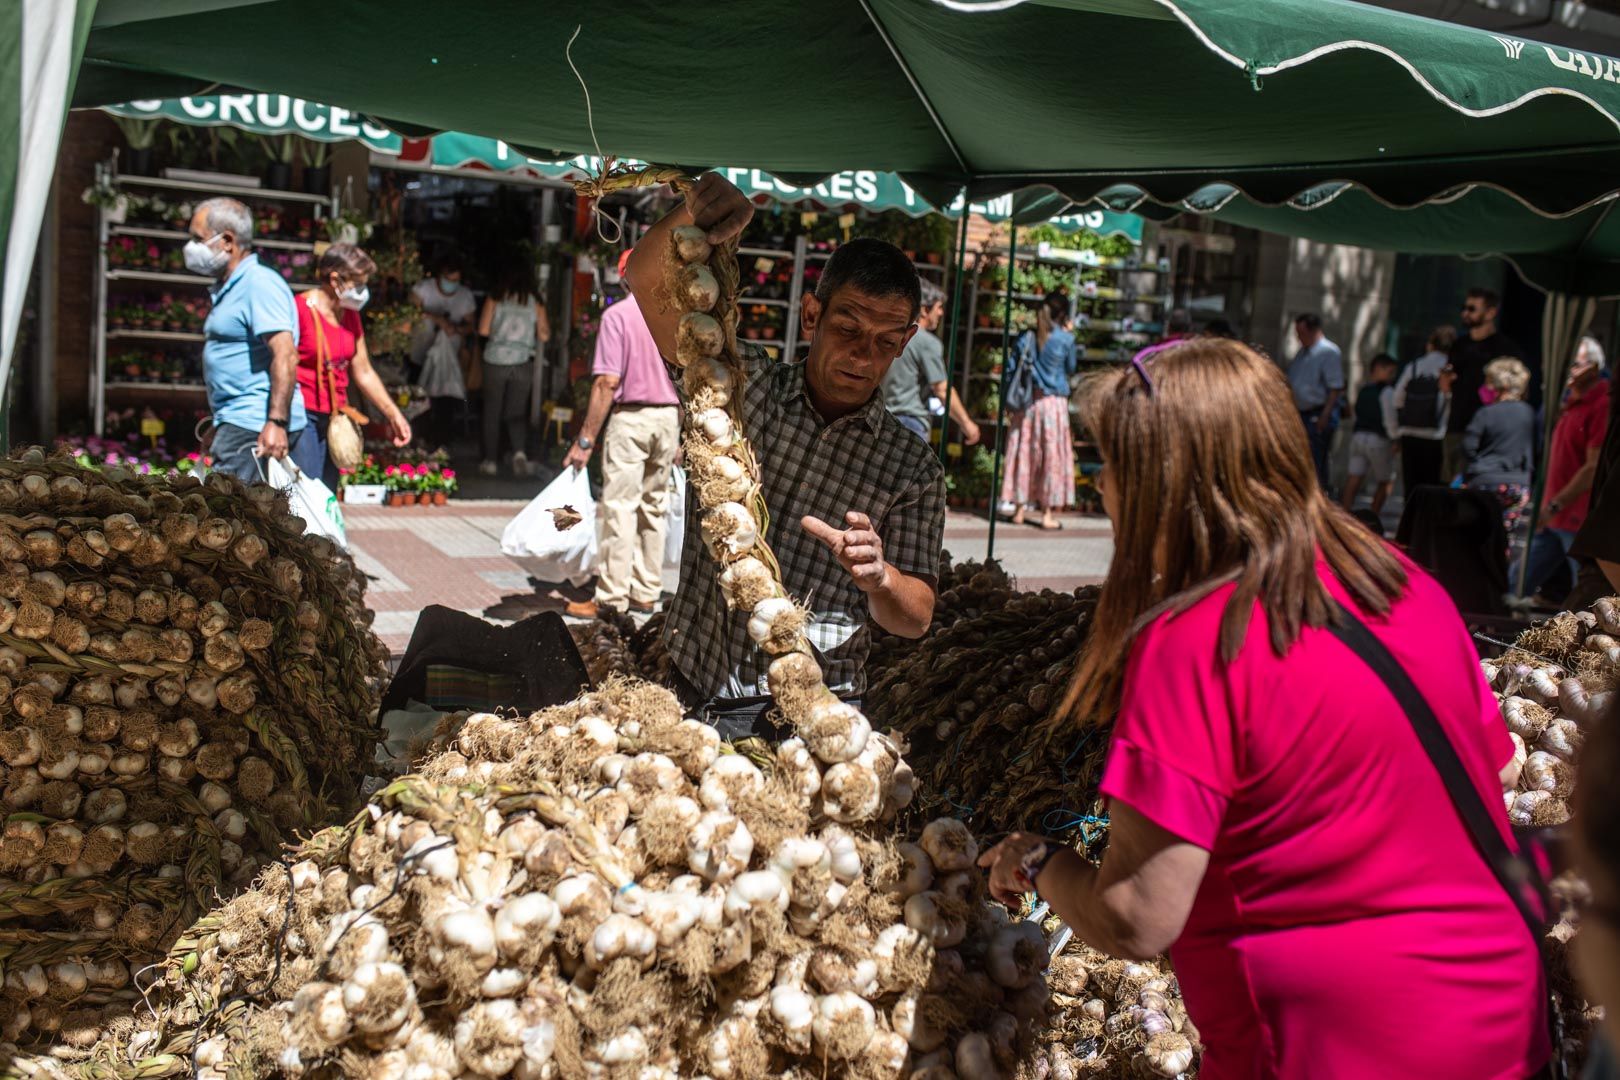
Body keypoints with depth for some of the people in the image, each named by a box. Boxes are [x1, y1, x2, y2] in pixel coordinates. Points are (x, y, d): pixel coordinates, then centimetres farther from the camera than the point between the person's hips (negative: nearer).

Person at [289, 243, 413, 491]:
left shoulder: (350, 316, 13)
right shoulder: (300, 310, -11)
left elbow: (364, 373, 20)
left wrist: (393, 415, 17)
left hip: (335, 419, 8)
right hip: (302, 414, -8)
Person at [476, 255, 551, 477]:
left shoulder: (495, 298, -4)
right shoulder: (535, 303, 0)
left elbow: (483, 330, -8)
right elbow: (544, 336, -1)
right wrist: (546, 326, 19)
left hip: (495, 361, -1)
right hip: (523, 363, 1)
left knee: (492, 413, 12)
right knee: (517, 412, 9)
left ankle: (490, 461, 15)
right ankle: (520, 452, -15)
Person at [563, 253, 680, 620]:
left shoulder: (618, 314, -9)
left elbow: (607, 381, -15)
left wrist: (585, 438, -11)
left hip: (631, 417, -5)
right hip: (669, 418, 5)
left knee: (619, 509, -2)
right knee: (653, 509, 14)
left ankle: (611, 599, 0)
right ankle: (646, 592, 20)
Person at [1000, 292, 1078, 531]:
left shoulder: (1027, 337, 2)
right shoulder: (1065, 339, -7)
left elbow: (1011, 370, 4)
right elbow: (1071, 369, 8)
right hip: (1053, 402, -3)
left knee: (1023, 452, 9)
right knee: (1051, 455, 3)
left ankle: (1020, 510, 13)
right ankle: (1048, 513, 4)